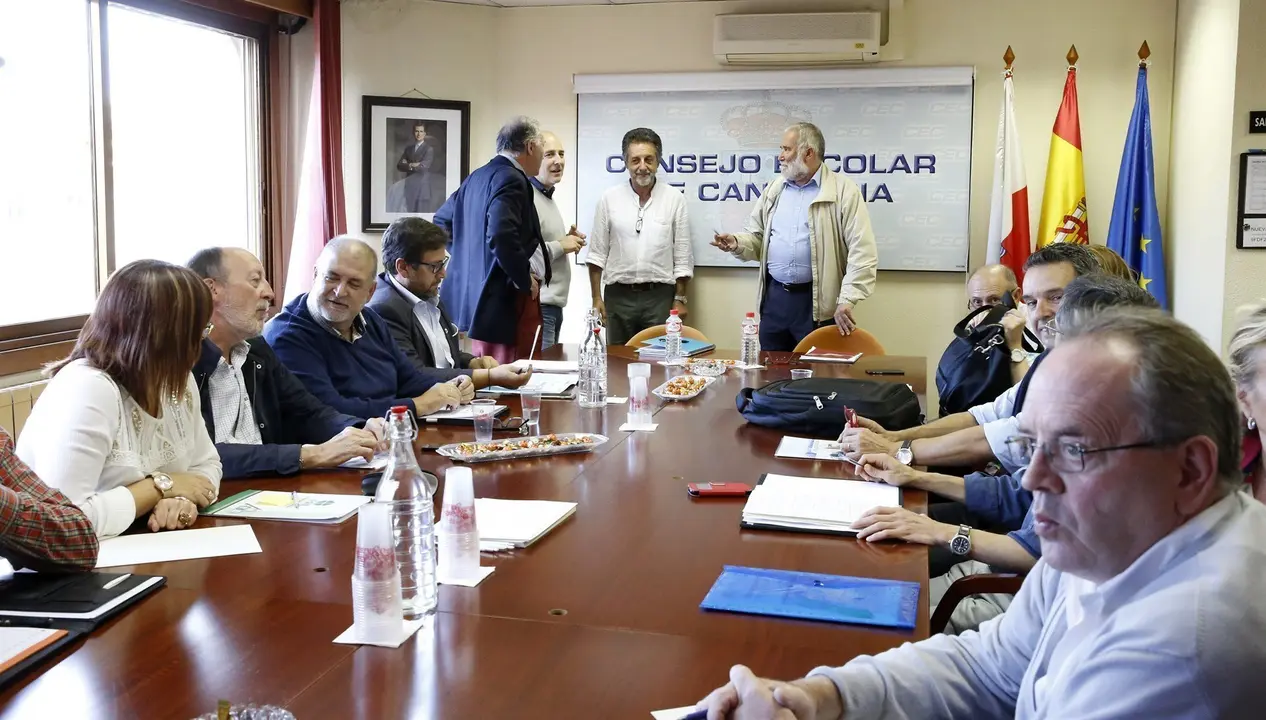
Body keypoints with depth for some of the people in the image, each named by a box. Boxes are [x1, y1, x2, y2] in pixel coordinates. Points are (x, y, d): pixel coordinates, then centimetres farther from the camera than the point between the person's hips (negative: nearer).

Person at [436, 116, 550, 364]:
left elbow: (442, 221, 24)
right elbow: (501, 237, -28)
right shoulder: (511, 179, -15)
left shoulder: (477, 177, 14)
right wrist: (525, 279, -16)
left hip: (476, 295, 10)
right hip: (508, 301, -10)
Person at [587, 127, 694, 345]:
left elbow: (683, 256, 4)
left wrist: (680, 298, 0)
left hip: (660, 296, -1)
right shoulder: (609, 199, 4)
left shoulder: (674, 198, 2)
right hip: (618, 295, 1)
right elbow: (597, 253, 5)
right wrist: (596, 297, 0)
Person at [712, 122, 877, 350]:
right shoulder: (774, 190, 12)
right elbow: (757, 237, 16)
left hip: (817, 303, -5)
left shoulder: (844, 191, -5)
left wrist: (847, 300, -17)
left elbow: (862, 252, -11)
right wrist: (737, 243, -7)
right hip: (774, 297, 5)